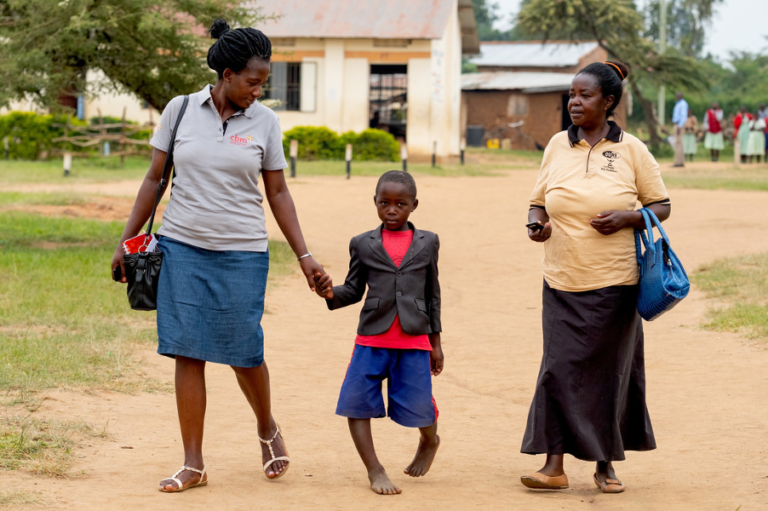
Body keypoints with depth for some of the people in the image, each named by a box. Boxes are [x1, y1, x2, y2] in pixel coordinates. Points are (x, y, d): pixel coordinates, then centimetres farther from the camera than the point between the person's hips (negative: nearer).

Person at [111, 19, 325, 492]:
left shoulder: (265, 121, 2)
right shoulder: (180, 110, 1)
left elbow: (278, 192, 7)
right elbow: (155, 178, 8)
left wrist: (304, 256, 3)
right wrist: (127, 240, 6)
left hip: (242, 252, 0)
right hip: (183, 246, 0)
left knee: (244, 353, 1)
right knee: (188, 351, -2)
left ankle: (268, 429, 31)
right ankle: (193, 464, 5)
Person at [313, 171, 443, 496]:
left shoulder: (427, 243, 7)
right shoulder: (363, 244, 5)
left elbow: (432, 294, 12)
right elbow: (354, 290, 9)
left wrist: (435, 342, 13)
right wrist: (331, 294, -14)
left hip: (414, 341, -1)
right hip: (372, 338, 1)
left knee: (418, 405, 1)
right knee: (356, 403, -6)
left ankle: (429, 441, 36)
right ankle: (374, 471, 5)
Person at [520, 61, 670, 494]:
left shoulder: (631, 150, -1)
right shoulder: (558, 145, 6)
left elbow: (662, 206, 4)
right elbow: (539, 201, 15)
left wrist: (626, 218, -15)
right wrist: (535, 222, -8)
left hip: (615, 281, -2)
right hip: (563, 283, 2)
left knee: (610, 371, 6)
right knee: (560, 369, -6)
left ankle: (606, 466, 18)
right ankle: (555, 466, -3)